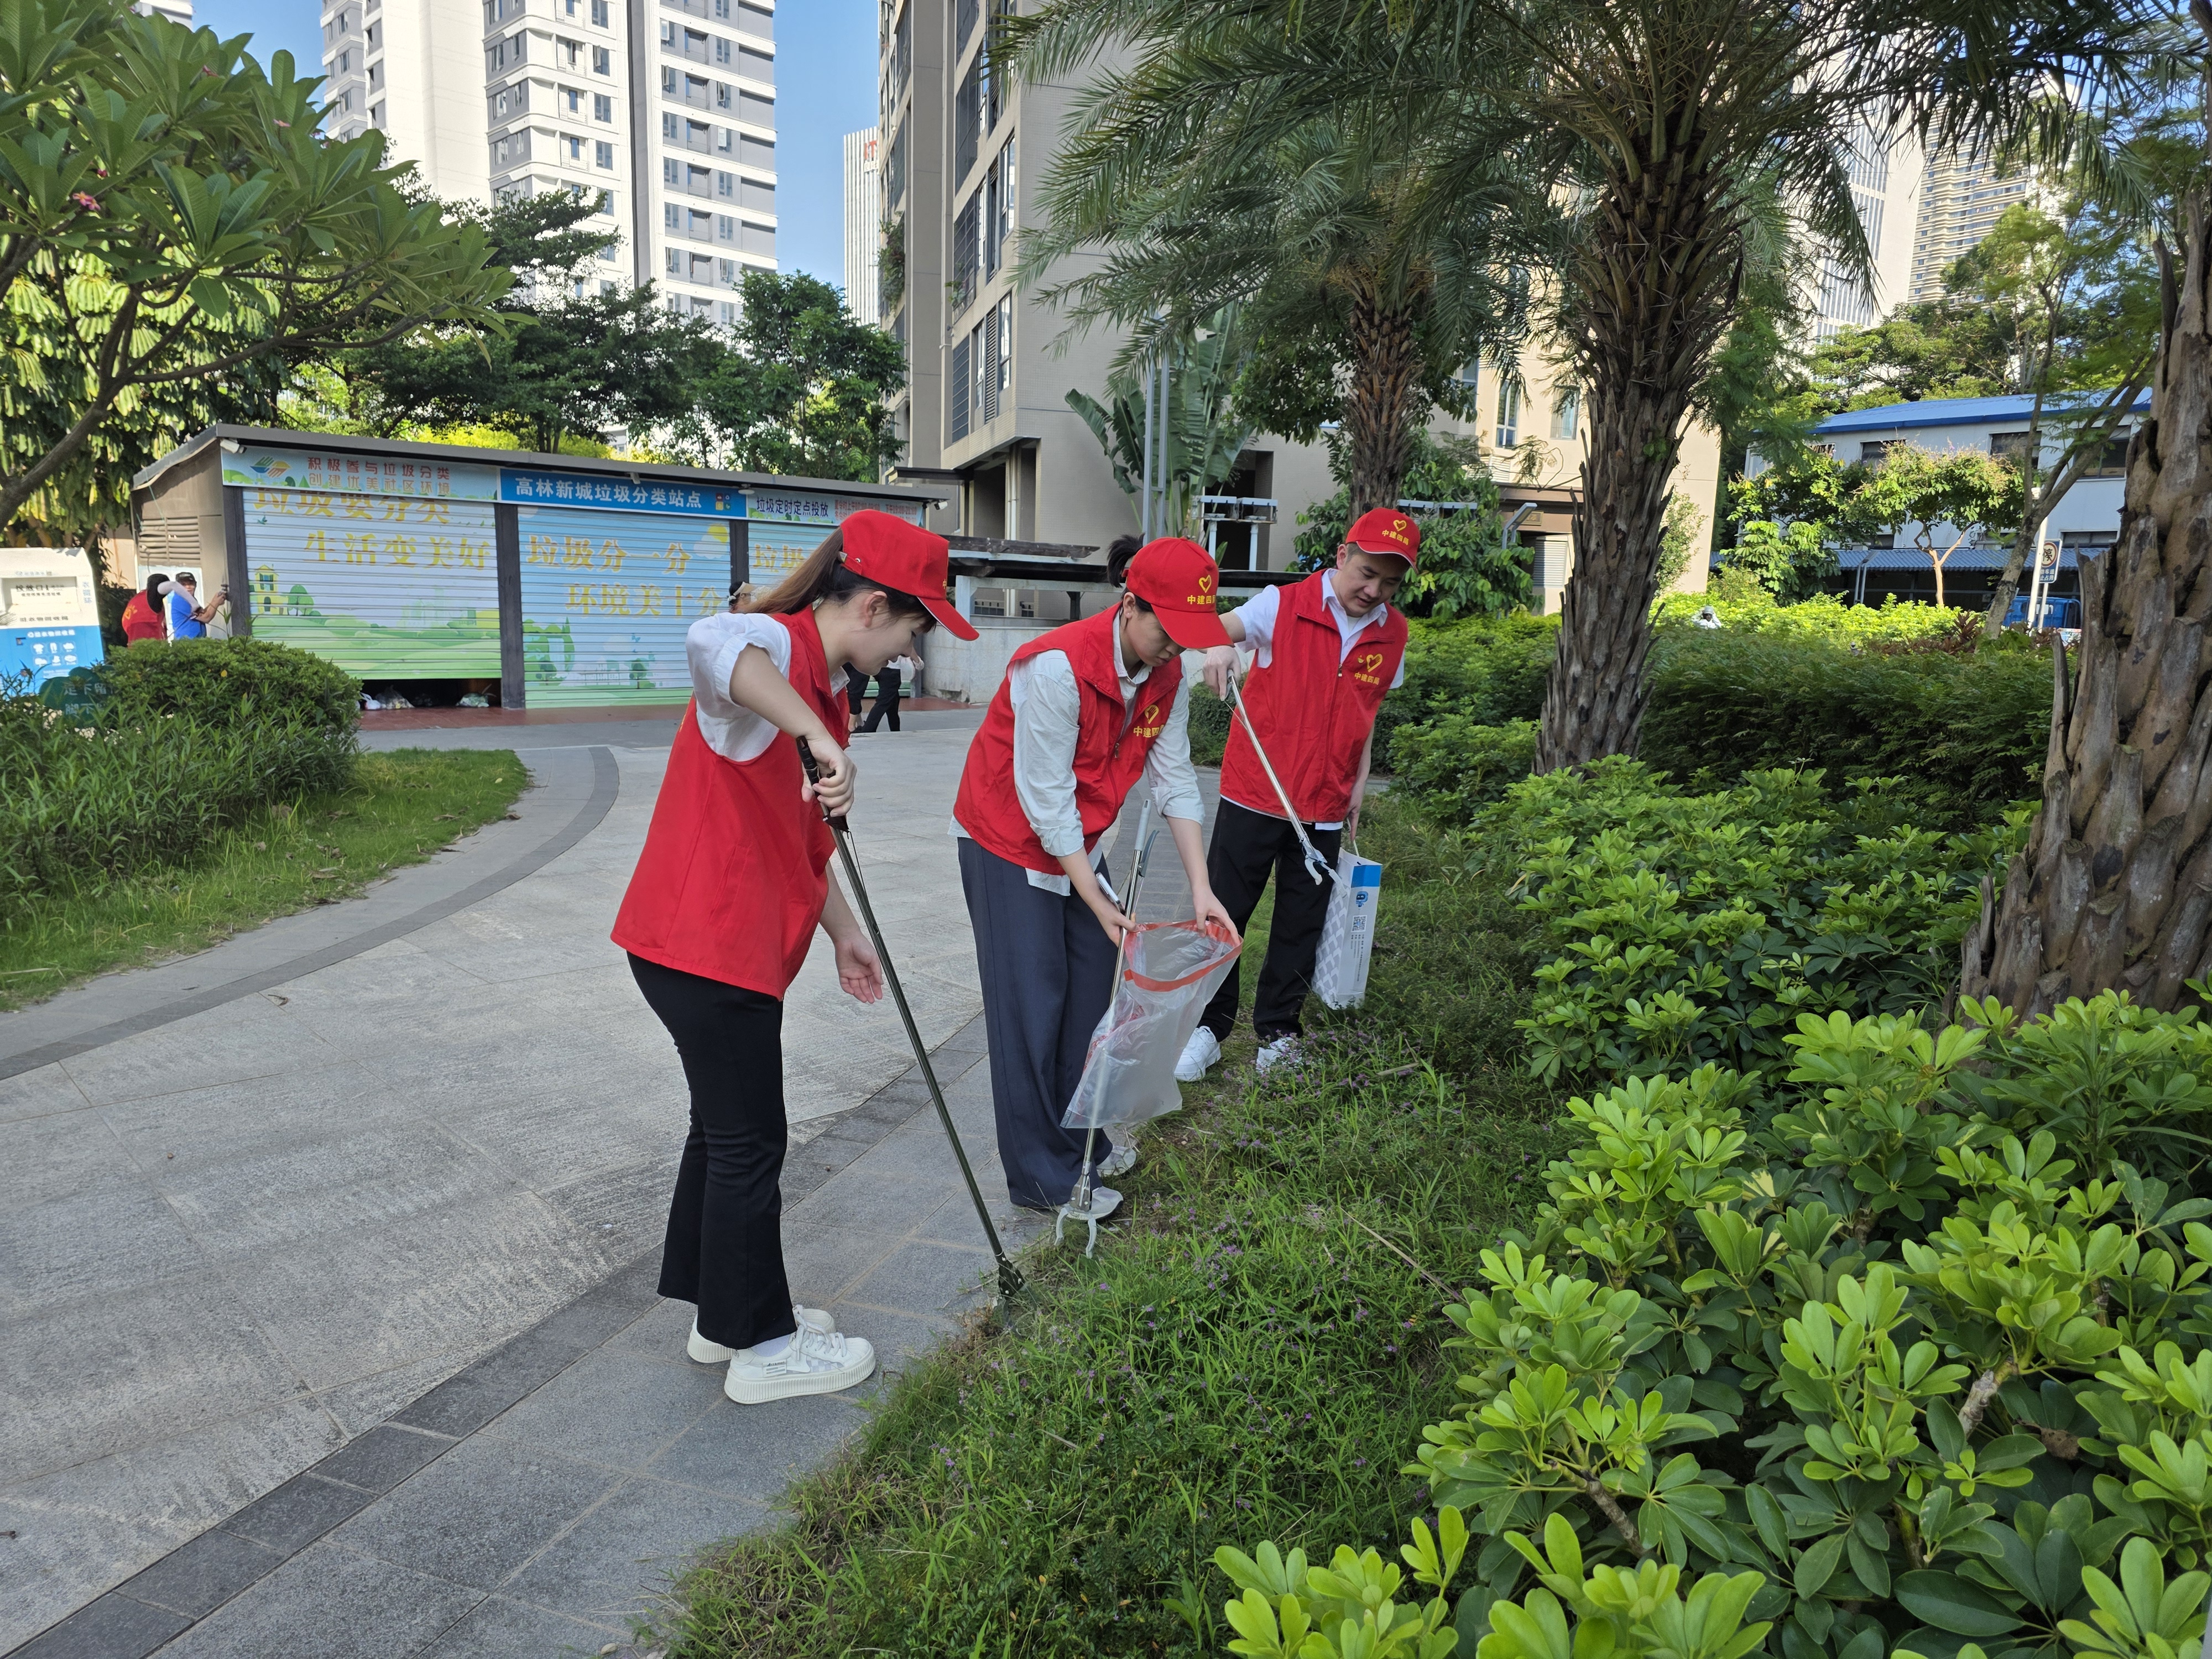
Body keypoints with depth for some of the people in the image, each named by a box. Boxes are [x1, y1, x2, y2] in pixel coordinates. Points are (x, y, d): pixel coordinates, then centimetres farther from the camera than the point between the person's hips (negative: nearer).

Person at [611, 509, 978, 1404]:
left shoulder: (819, 682, 14)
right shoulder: (777, 648, -17)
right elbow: (711, 642, -45)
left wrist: (844, 932, 21)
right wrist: (821, 737, -44)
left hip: (735, 943, 10)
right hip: (707, 947, -10)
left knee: (729, 1129, 20)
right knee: (748, 1143, 3)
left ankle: (723, 1318, 36)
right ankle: (761, 1348, 20)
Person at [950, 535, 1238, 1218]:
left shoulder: (1167, 675, -8)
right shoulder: (1058, 668, -31)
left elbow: (1174, 781, -5)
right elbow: (1046, 799, -27)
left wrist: (1201, 887, -12)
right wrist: (1096, 899, -24)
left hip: (1075, 840, 7)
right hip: (1008, 840, -7)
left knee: (1092, 984, 11)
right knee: (1032, 1003, -3)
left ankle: (1078, 1139, 28)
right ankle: (1042, 1177, 9)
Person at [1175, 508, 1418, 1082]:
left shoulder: (1392, 634, 4)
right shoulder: (1285, 605, -9)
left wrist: (1358, 790, 11)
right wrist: (1218, 646, -42)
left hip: (1324, 808, 3)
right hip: (1254, 793, -3)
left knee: (1300, 928, 11)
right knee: (1223, 913, 4)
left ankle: (1278, 1033, 27)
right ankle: (1208, 1027, 20)